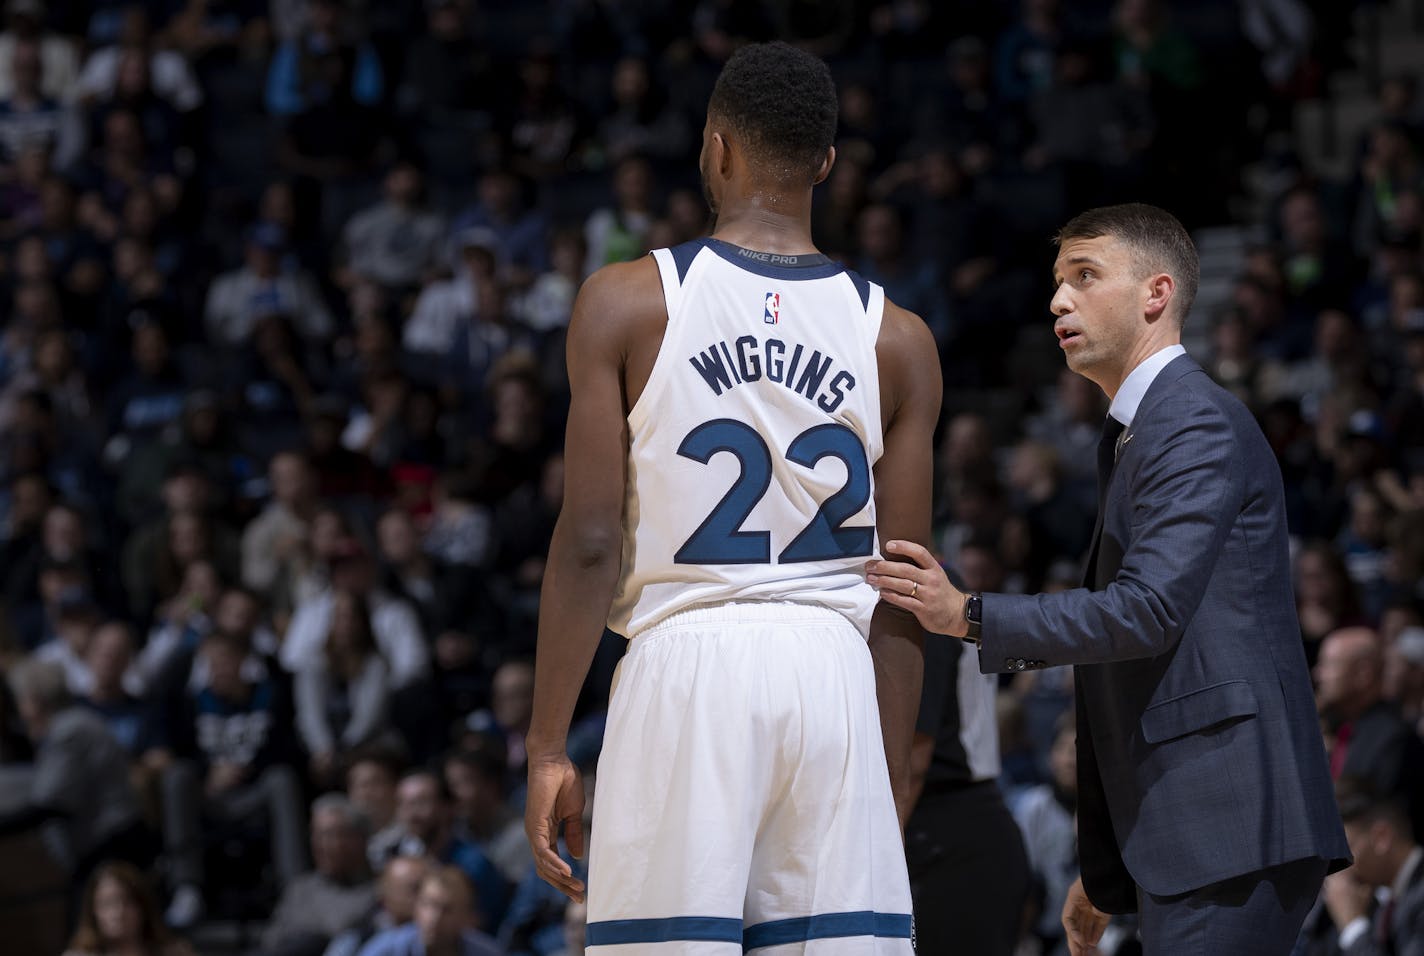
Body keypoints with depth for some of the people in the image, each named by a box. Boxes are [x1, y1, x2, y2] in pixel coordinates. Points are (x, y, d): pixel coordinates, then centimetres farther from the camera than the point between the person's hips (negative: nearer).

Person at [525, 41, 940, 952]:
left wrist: (548, 749, 1)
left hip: (685, 668, -2)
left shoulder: (627, 302, 1)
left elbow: (590, 541, -4)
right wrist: (891, 782, 13)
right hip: (832, 673, 2)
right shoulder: (897, 339, 8)